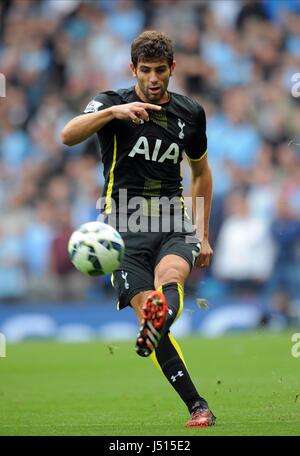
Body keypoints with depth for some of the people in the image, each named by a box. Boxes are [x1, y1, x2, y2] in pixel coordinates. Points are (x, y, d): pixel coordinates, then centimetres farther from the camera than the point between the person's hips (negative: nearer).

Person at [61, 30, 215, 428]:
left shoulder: (190, 113, 10)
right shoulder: (112, 103, -1)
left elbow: (201, 172, 26)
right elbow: (68, 136, -22)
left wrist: (204, 234, 23)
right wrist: (113, 112, -37)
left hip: (173, 222, 2)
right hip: (126, 227, -2)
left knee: (170, 278, -32)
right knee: (147, 310, -17)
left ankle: (155, 330, -64)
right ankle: (198, 408, -11)